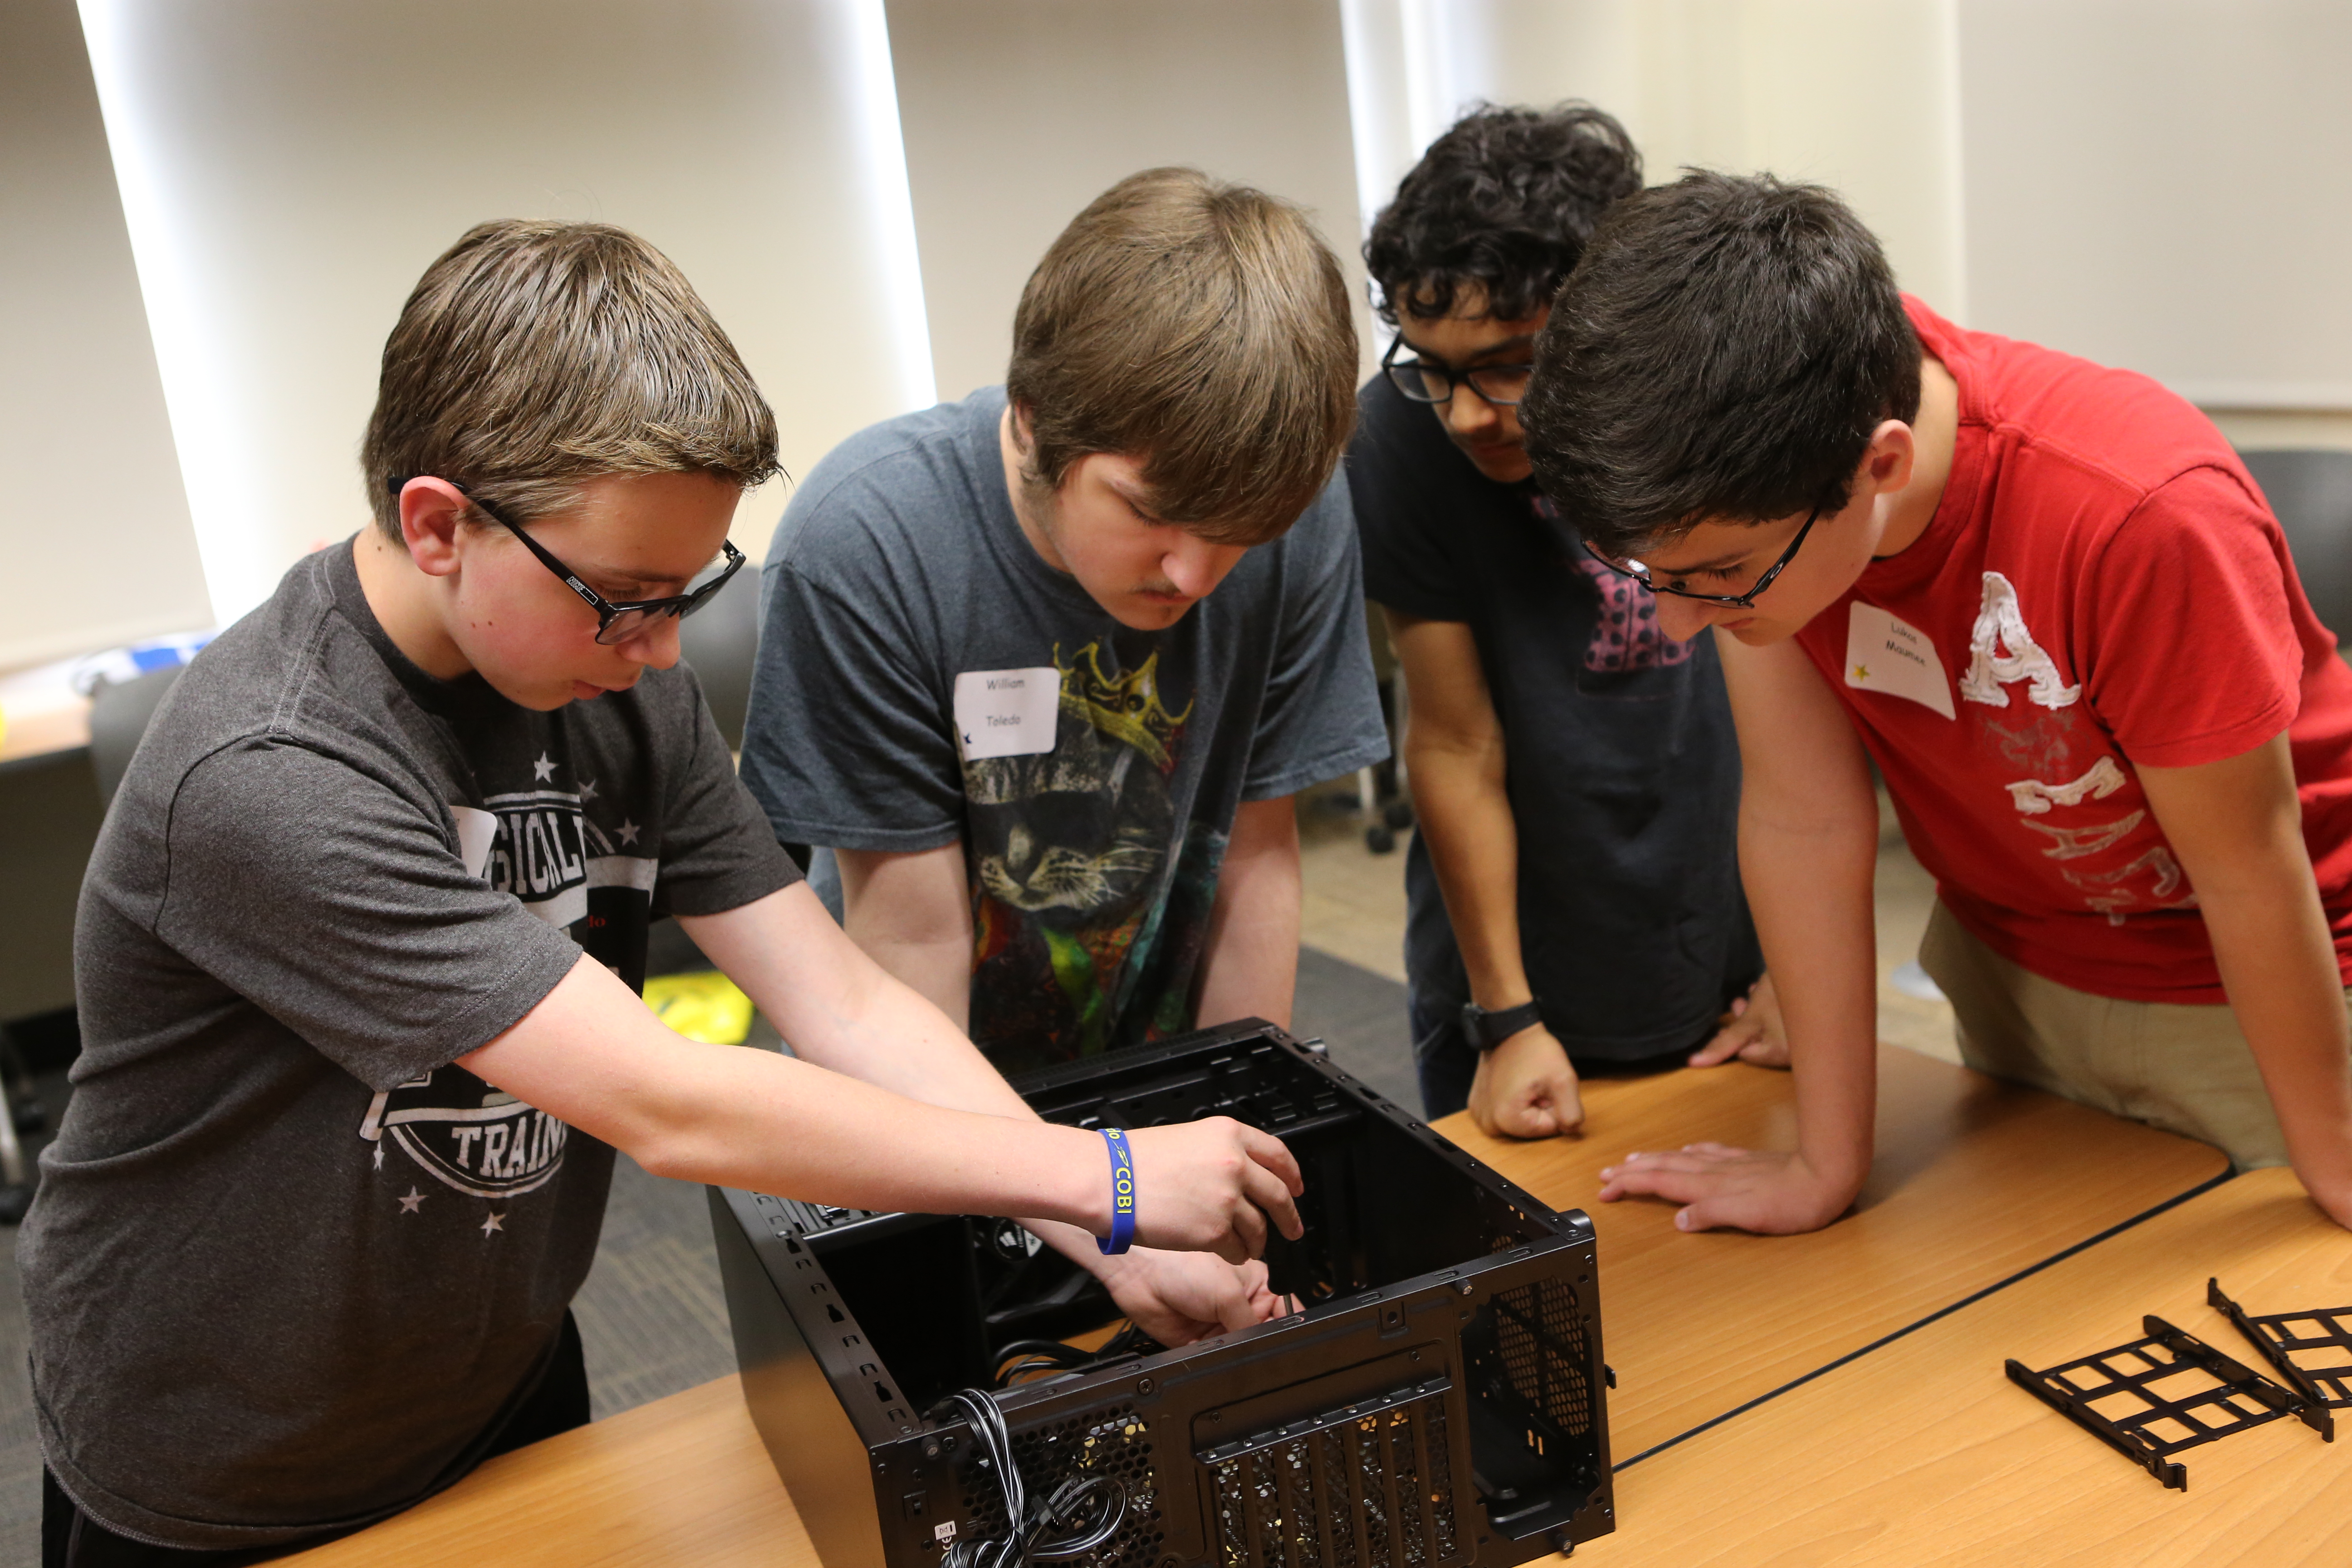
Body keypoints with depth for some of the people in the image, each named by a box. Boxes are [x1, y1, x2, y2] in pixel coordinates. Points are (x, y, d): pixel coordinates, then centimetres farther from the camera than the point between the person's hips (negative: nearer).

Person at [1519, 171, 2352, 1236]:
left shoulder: (2143, 517, -36)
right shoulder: (1745, 510, -23)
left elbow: (2247, 875, -24)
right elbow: (1803, 816, -18)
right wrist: (1827, 1165, -13)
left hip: (2241, 990, -3)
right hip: (2010, 965, 4)